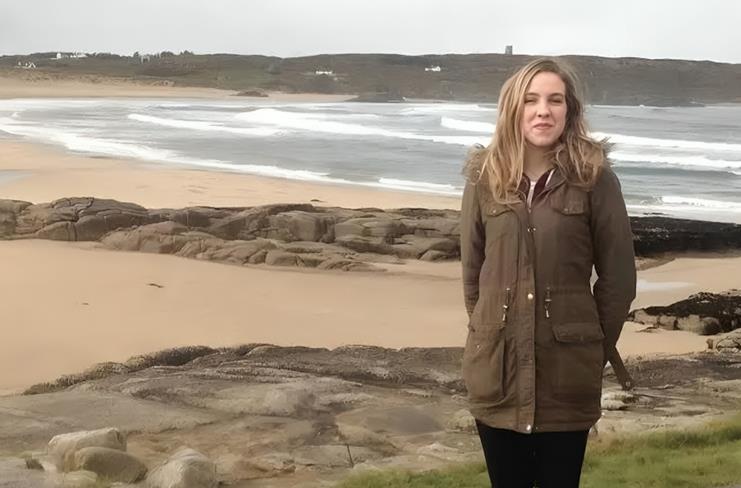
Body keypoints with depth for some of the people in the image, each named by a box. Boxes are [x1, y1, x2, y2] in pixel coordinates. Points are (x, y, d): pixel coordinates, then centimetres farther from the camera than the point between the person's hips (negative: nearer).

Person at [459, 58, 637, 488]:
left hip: (567, 372, -2)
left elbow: (618, 276, -2)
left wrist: (596, 350, 2)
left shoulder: (595, 178, -7)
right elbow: (472, 267, 9)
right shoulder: (485, 176, 0)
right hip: (496, 368, 2)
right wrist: (488, 333, 9)